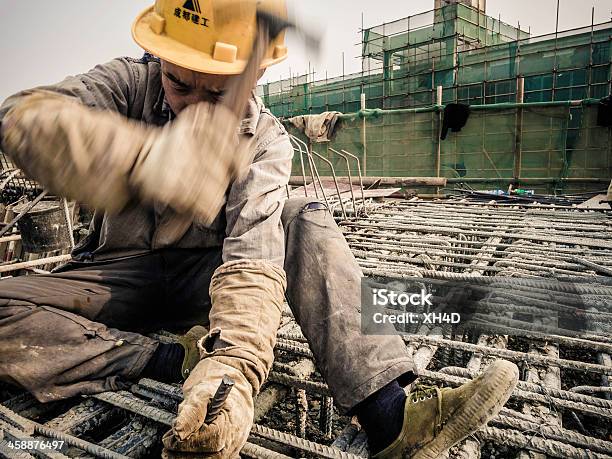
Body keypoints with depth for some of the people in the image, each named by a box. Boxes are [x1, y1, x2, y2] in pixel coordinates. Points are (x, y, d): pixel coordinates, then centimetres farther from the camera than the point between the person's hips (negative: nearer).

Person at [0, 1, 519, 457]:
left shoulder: (266, 139, -13)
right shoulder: (130, 81, -9)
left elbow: (254, 252, -27)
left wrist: (233, 366, -42)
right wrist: (146, 158, -48)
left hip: (204, 272, 0)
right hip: (121, 270, 1)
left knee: (306, 221, -25)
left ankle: (389, 411, -32)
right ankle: (179, 360, -20)